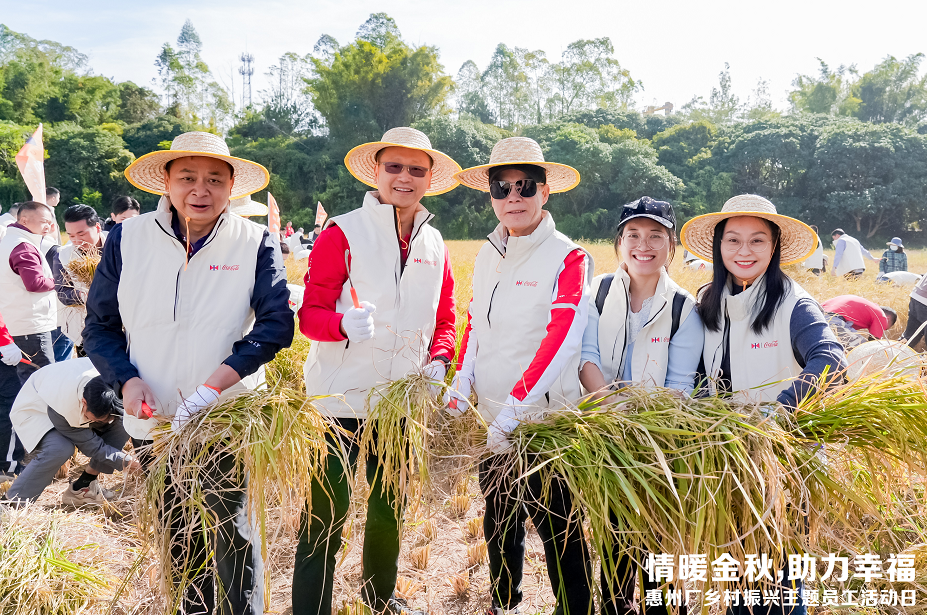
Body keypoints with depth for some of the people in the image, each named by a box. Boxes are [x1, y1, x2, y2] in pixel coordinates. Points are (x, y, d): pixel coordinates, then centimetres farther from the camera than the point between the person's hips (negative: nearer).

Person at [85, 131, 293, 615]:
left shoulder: (255, 244, -5)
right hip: (153, 421, 3)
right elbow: (99, 326, 6)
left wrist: (214, 385, -23)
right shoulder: (127, 239, 0)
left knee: (230, 534, -1)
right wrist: (126, 380, -12)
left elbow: (277, 324, -13)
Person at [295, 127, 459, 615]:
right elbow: (310, 314, -10)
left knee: (390, 507, 20)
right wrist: (345, 324, -31)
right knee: (325, 515, -3)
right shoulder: (343, 233, -8)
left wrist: (438, 360, -4)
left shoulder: (434, 245, 7)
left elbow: (444, 319, 15)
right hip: (340, 397, -5)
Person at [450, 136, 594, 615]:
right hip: (490, 418, 6)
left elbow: (559, 344, -22)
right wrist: (461, 387, 1)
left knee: (558, 531, 3)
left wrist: (512, 412, -27)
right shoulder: (488, 254, 6)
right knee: (499, 521, 21)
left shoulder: (568, 258, -13)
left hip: (544, 419, -6)